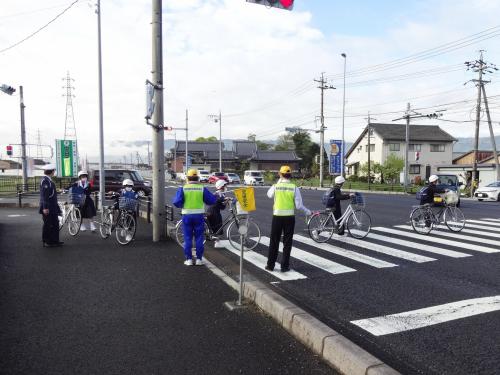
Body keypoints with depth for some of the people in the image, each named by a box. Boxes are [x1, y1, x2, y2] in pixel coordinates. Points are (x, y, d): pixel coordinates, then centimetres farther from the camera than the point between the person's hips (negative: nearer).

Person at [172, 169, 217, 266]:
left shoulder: (182, 189, -4)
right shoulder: (202, 188, -2)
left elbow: (177, 202, -10)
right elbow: (212, 200, 0)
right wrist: (215, 196, 21)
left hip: (187, 215, 0)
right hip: (199, 215, 0)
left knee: (187, 238, 8)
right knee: (199, 238, 9)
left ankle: (189, 259, 10)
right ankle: (199, 259, 11)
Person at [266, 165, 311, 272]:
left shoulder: (276, 186, -5)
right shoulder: (294, 188, -7)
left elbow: (269, 195, 17)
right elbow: (298, 205, -7)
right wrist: (307, 211, 12)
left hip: (277, 216, 0)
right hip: (289, 217, 0)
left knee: (274, 241, 11)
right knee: (287, 242, 10)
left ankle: (270, 265, 17)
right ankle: (285, 266, 13)